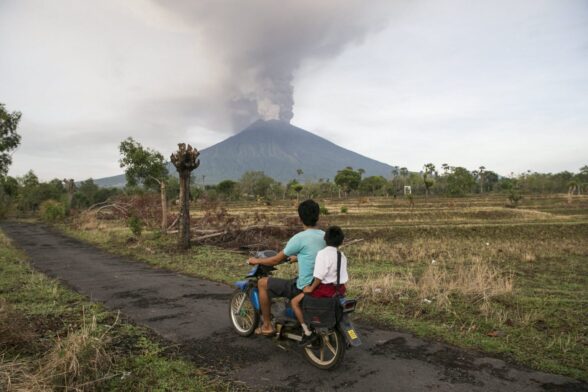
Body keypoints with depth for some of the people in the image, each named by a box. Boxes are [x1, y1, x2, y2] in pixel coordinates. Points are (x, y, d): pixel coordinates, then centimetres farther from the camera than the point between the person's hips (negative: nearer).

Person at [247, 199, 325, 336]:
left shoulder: (299, 238, -18)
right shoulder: (325, 236, 2)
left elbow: (276, 260, -9)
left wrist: (256, 261, 8)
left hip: (304, 288, -7)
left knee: (262, 283, 6)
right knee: (293, 280, 37)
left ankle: (267, 326, 15)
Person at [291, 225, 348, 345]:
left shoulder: (323, 253, -15)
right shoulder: (342, 256, 9)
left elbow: (319, 276, -21)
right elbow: (344, 277, 14)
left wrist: (311, 288, -10)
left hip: (325, 288, -8)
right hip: (339, 289, 8)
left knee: (295, 301, -2)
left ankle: (307, 332, -5)